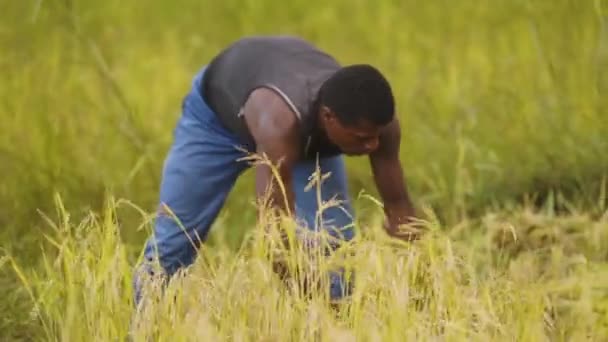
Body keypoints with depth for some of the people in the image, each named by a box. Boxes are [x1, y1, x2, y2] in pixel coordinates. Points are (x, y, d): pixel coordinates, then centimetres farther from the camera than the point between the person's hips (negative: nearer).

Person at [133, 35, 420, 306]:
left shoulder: (376, 121, -35)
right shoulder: (279, 120, -50)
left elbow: (397, 206, -24)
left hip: (309, 133, 4)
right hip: (217, 110, -3)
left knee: (336, 245, -12)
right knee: (171, 242, -4)